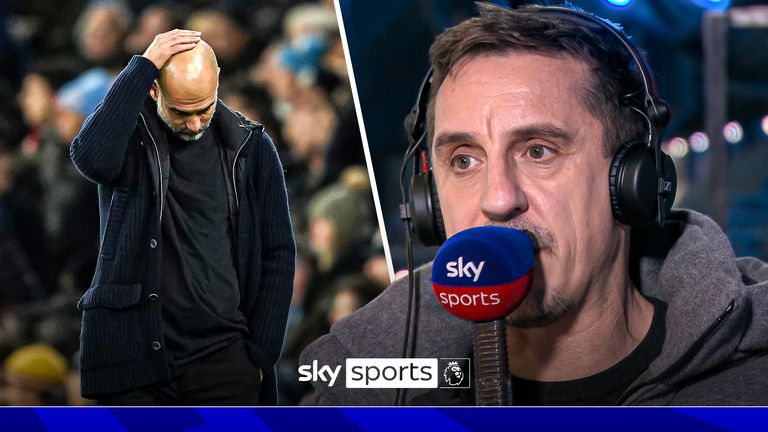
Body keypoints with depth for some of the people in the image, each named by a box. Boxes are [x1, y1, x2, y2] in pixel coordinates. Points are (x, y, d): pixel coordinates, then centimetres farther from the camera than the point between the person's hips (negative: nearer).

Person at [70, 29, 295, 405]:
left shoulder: (249, 146, 4)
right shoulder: (128, 133, 0)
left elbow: (276, 256, 7)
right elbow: (93, 158, -25)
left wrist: (261, 354, 1)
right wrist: (143, 65, -20)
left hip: (223, 357, 1)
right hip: (132, 356, -1)